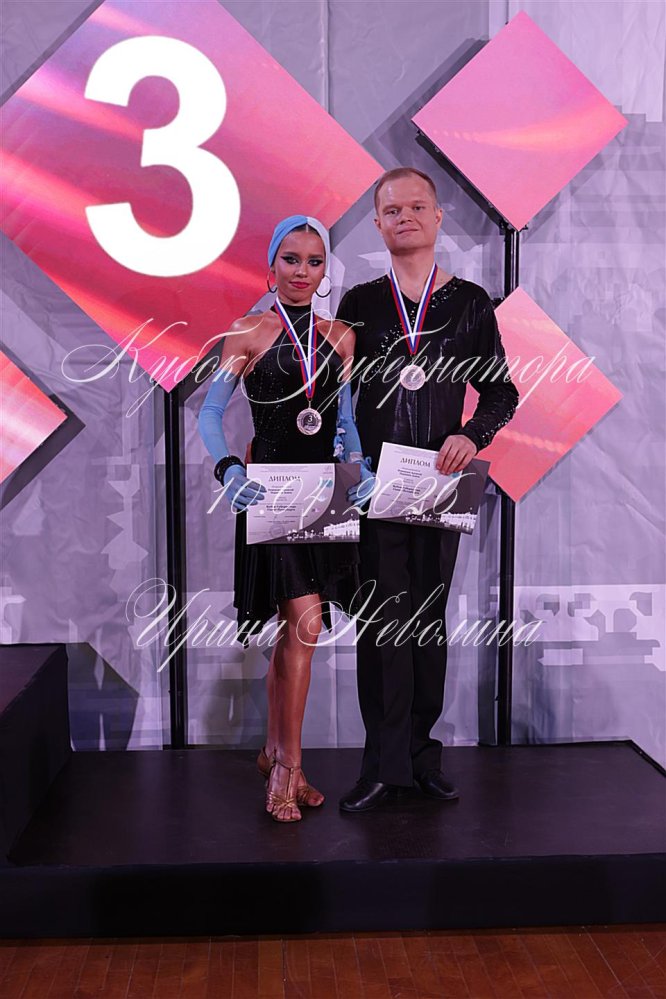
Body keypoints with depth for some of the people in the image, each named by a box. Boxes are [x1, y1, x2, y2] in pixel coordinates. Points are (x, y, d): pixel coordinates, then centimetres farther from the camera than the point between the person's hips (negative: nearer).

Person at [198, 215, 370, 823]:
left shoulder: (340, 336, 11)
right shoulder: (247, 333, -1)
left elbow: (345, 416, 13)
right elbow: (210, 414, -3)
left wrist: (357, 463, -6)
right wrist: (230, 470, -20)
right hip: (271, 489, -4)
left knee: (295, 628, 11)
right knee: (305, 621, -13)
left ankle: (275, 751, 26)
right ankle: (287, 767, 0)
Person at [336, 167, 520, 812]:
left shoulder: (469, 302, 8)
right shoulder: (359, 304, 9)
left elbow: (501, 391, 10)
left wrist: (472, 434, -10)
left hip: (441, 482, 1)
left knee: (429, 615, 8)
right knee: (383, 618, -4)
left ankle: (419, 753, 19)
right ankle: (386, 763, 4)